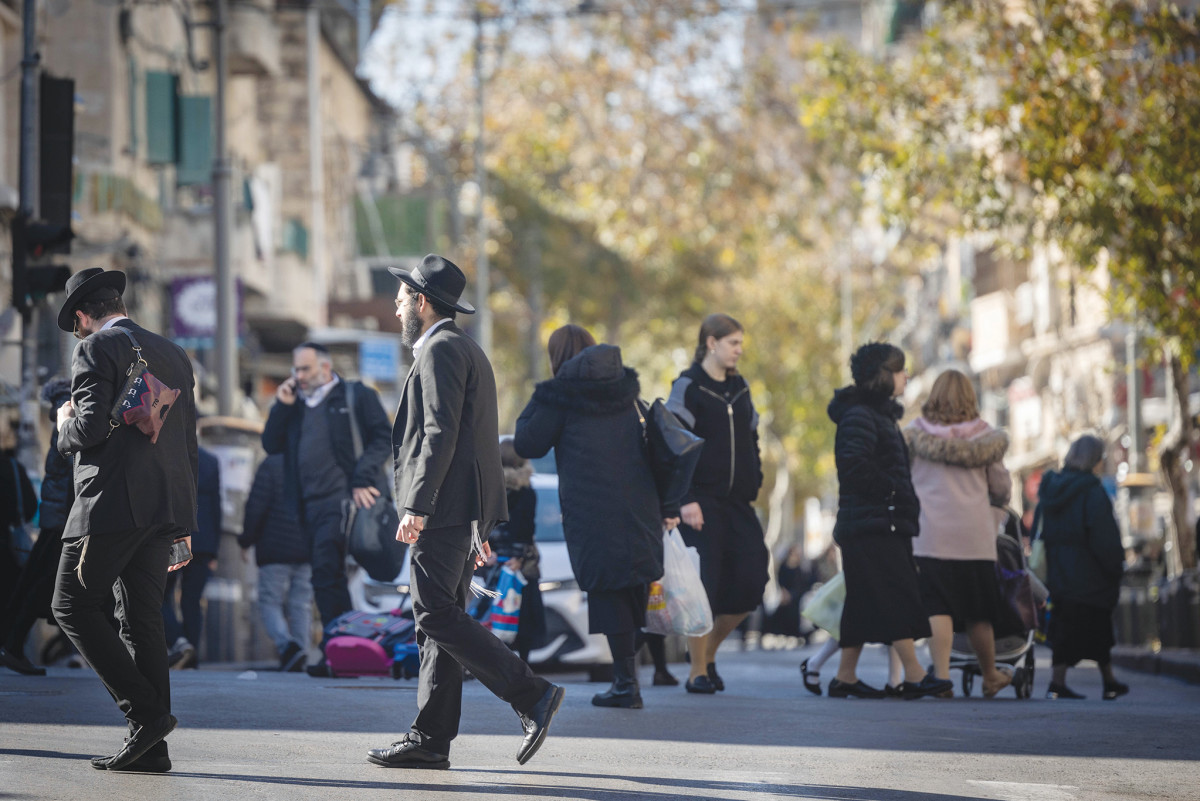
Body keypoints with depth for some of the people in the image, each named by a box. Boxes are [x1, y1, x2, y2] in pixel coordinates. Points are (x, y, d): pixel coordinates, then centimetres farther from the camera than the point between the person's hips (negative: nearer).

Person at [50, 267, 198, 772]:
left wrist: (66, 424, 7)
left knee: (73, 607, 1)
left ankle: (146, 711, -9)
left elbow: (92, 428, -17)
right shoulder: (174, 355, 17)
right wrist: (182, 522, 22)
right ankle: (151, 748, 5)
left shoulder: (96, 349, -5)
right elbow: (187, 442, 18)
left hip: (112, 503, -7)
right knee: (142, 619, 8)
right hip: (167, 505, 7)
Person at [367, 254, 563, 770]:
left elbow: (441, 433, -19)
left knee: (437, 615, -13)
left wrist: (416, 507, -22)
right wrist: (478, 527, 24)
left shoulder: (440, 349, -8)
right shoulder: (466, 350, 23)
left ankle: (531, 695, -16)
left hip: (443, 508, -10)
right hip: (461, 511, 10)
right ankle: (430, 740, 5)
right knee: (441, 619, 7)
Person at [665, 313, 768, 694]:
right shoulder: (687, 388, -4)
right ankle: (698, 672, 3)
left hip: (738, 503, 6)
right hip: (701, 503, -6)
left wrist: (754, 489, 12)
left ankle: (709, 648, 18)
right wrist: (685, 500, -16)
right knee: (704, 584, -7)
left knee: (751, 580, -3)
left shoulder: (740, 389, 16)